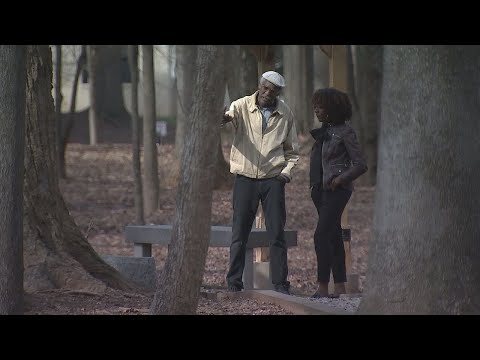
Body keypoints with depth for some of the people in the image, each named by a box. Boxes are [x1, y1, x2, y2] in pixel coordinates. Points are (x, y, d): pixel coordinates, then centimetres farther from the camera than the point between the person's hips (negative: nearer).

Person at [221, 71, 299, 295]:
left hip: (273, 179, 1)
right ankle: (234, 283, 7)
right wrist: (223, 118, -46)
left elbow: (292, 151, 15)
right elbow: (229, 115, -23)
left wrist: (287, 172, -1)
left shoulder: (285, 114, 6)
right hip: (245, 178, -1)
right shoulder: (242, 106, -1)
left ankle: (280, 283, 6)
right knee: (239, 233, 1)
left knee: (277, 234, 0)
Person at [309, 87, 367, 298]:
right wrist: (314, 186, 12)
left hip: (337, 190, -8)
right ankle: (340, 287, 11)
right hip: (321, 190, 8)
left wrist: (341, 179, -20)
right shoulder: (323, 132, 15)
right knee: (333, 237, 9)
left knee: (321, 236, -16)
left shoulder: (345, 132, -8)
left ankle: (322, 287, -16)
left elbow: (360, 165, -10)